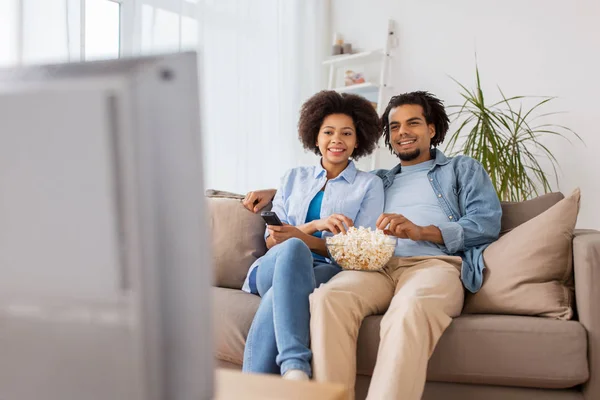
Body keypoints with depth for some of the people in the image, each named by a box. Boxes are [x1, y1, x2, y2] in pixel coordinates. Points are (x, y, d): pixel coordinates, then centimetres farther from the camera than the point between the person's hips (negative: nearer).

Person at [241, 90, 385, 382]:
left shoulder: (369, 185, 14)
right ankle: (295, 367, -49)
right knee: (291, 249, -38)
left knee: (277, 299, -37)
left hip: (328, 272, -1)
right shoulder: (294, 178, 22)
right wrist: (316, 224, -10)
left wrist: (301, 236, -13)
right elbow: (271, 239, 11)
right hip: (274, 266, 2)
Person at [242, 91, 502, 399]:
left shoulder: (463, 169, 24)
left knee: (410, 308, -41)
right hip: (378, 267, 3)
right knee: (327, 298, -33)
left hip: (435, 263, -3)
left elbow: (488, 223, 7)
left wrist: (421, 231, -8)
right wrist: (277, 193, 31)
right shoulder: (378, 181, 35)